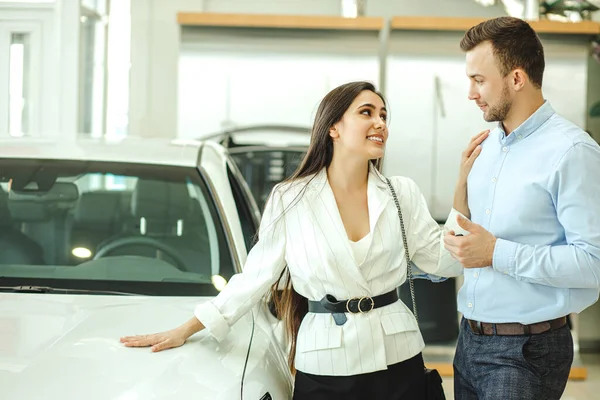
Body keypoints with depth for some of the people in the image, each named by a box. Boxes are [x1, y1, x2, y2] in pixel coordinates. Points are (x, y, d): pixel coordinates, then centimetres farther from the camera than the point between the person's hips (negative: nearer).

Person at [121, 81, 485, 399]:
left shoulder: (403, 194, 5)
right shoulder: (291, 200, 0)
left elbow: (444, 261, 2)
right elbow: (255, 276, 3)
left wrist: (464, 186, -4)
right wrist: (184, 332, 1)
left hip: (398, 363, 2)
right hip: (325, 369, -2)